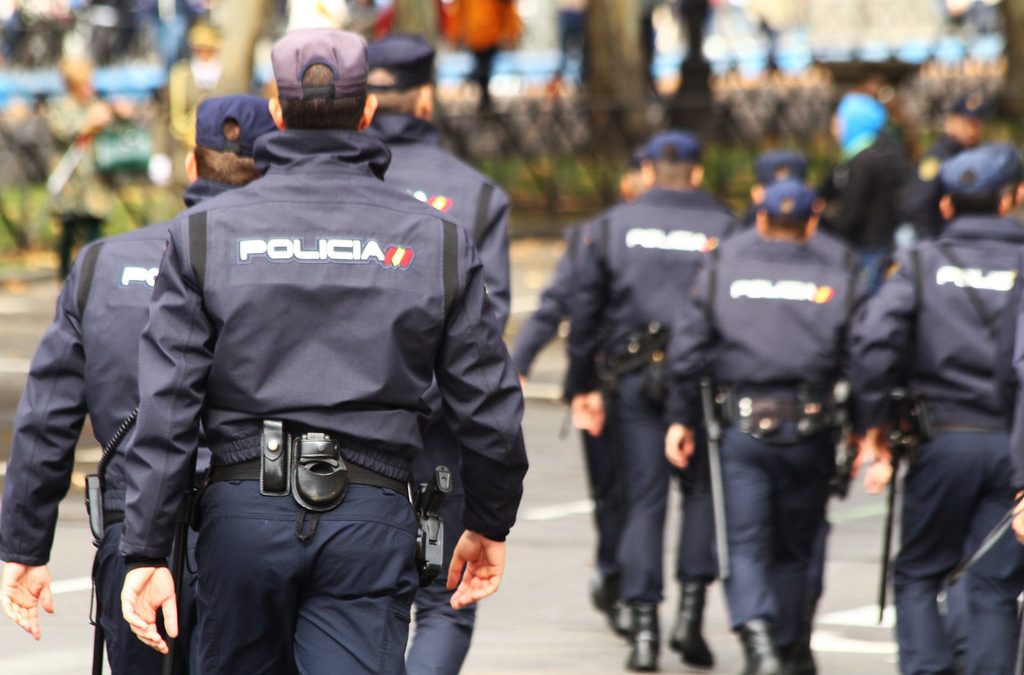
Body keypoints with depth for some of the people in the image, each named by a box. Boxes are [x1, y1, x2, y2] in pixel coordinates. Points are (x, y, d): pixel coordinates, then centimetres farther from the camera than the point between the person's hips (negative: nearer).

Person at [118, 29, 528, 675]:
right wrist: (490, 524, 19)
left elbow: (166, 408, -3)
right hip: (370, 523, -1)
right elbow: (489, 408, 5)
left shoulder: (206, 233, 2)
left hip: (243, 509, 1)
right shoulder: (436, 240, 3)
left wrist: (147, 550, -2)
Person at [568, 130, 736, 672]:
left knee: (644, 500, 4)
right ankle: (691, 608, -1)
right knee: (702, 488, 12)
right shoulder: (723, 228, 2)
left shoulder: (611, 227, 8)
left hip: (634, 379, 1)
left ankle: (643, 627, -1)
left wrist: (583, 386, 12)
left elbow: (584, 311, 7)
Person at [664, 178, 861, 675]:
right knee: (793, 548, 15)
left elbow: (687, 349, 3)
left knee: (746, 545, -2)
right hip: (808, 429, 1)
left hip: (742, 427, -1)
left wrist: (681, 419, 10)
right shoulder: (837, 281, 5)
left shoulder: (722, 272, 6)